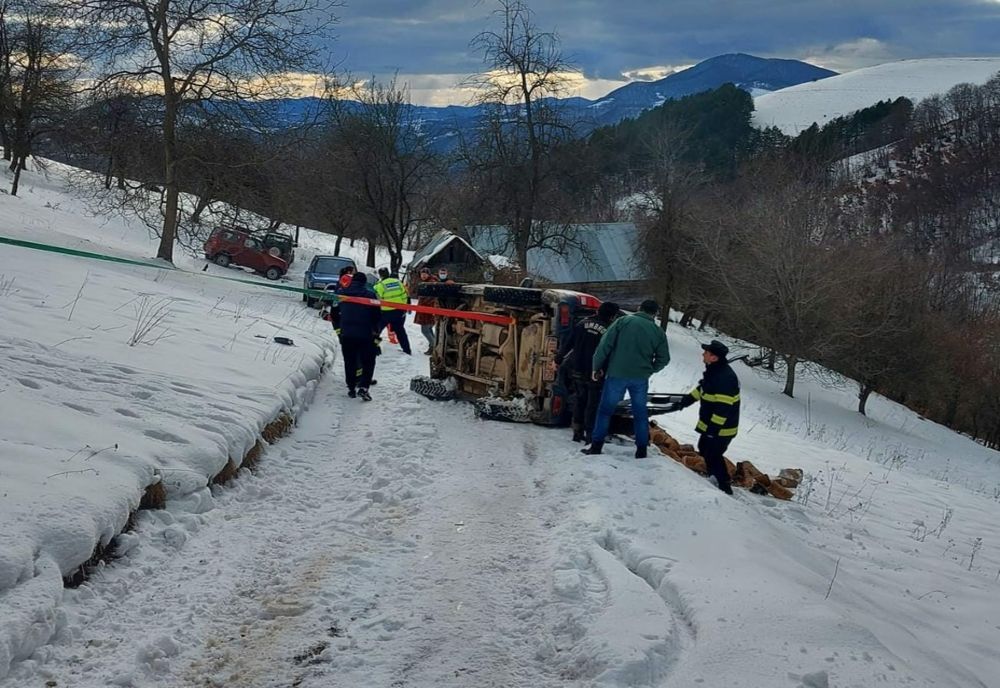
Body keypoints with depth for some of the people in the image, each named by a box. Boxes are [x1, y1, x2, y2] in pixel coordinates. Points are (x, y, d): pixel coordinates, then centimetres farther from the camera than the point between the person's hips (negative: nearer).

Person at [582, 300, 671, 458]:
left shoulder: (623, 321, -3)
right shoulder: (658, 332, 4)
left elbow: (605, 344, -7)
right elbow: (663, 358, 7)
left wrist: (597, 366, 2)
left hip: (617, 374, -2)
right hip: (641, 378, 2)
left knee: (606, 410, 9)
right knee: (640, 413, 15)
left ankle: (596, 446, 9)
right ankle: (641, 450, 17)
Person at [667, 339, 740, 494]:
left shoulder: (725, 377, -28)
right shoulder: (714, 371, 7)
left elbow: (723, 408, -30)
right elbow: (700, 391, 20)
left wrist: (713, 428, -28)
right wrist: (681, 403, 19)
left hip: (720, 429, -11)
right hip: (710, 425, 11)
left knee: (712, 456, -5)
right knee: (704, 450, 23)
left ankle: (724, 487, 6)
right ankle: (713, 480, 36)